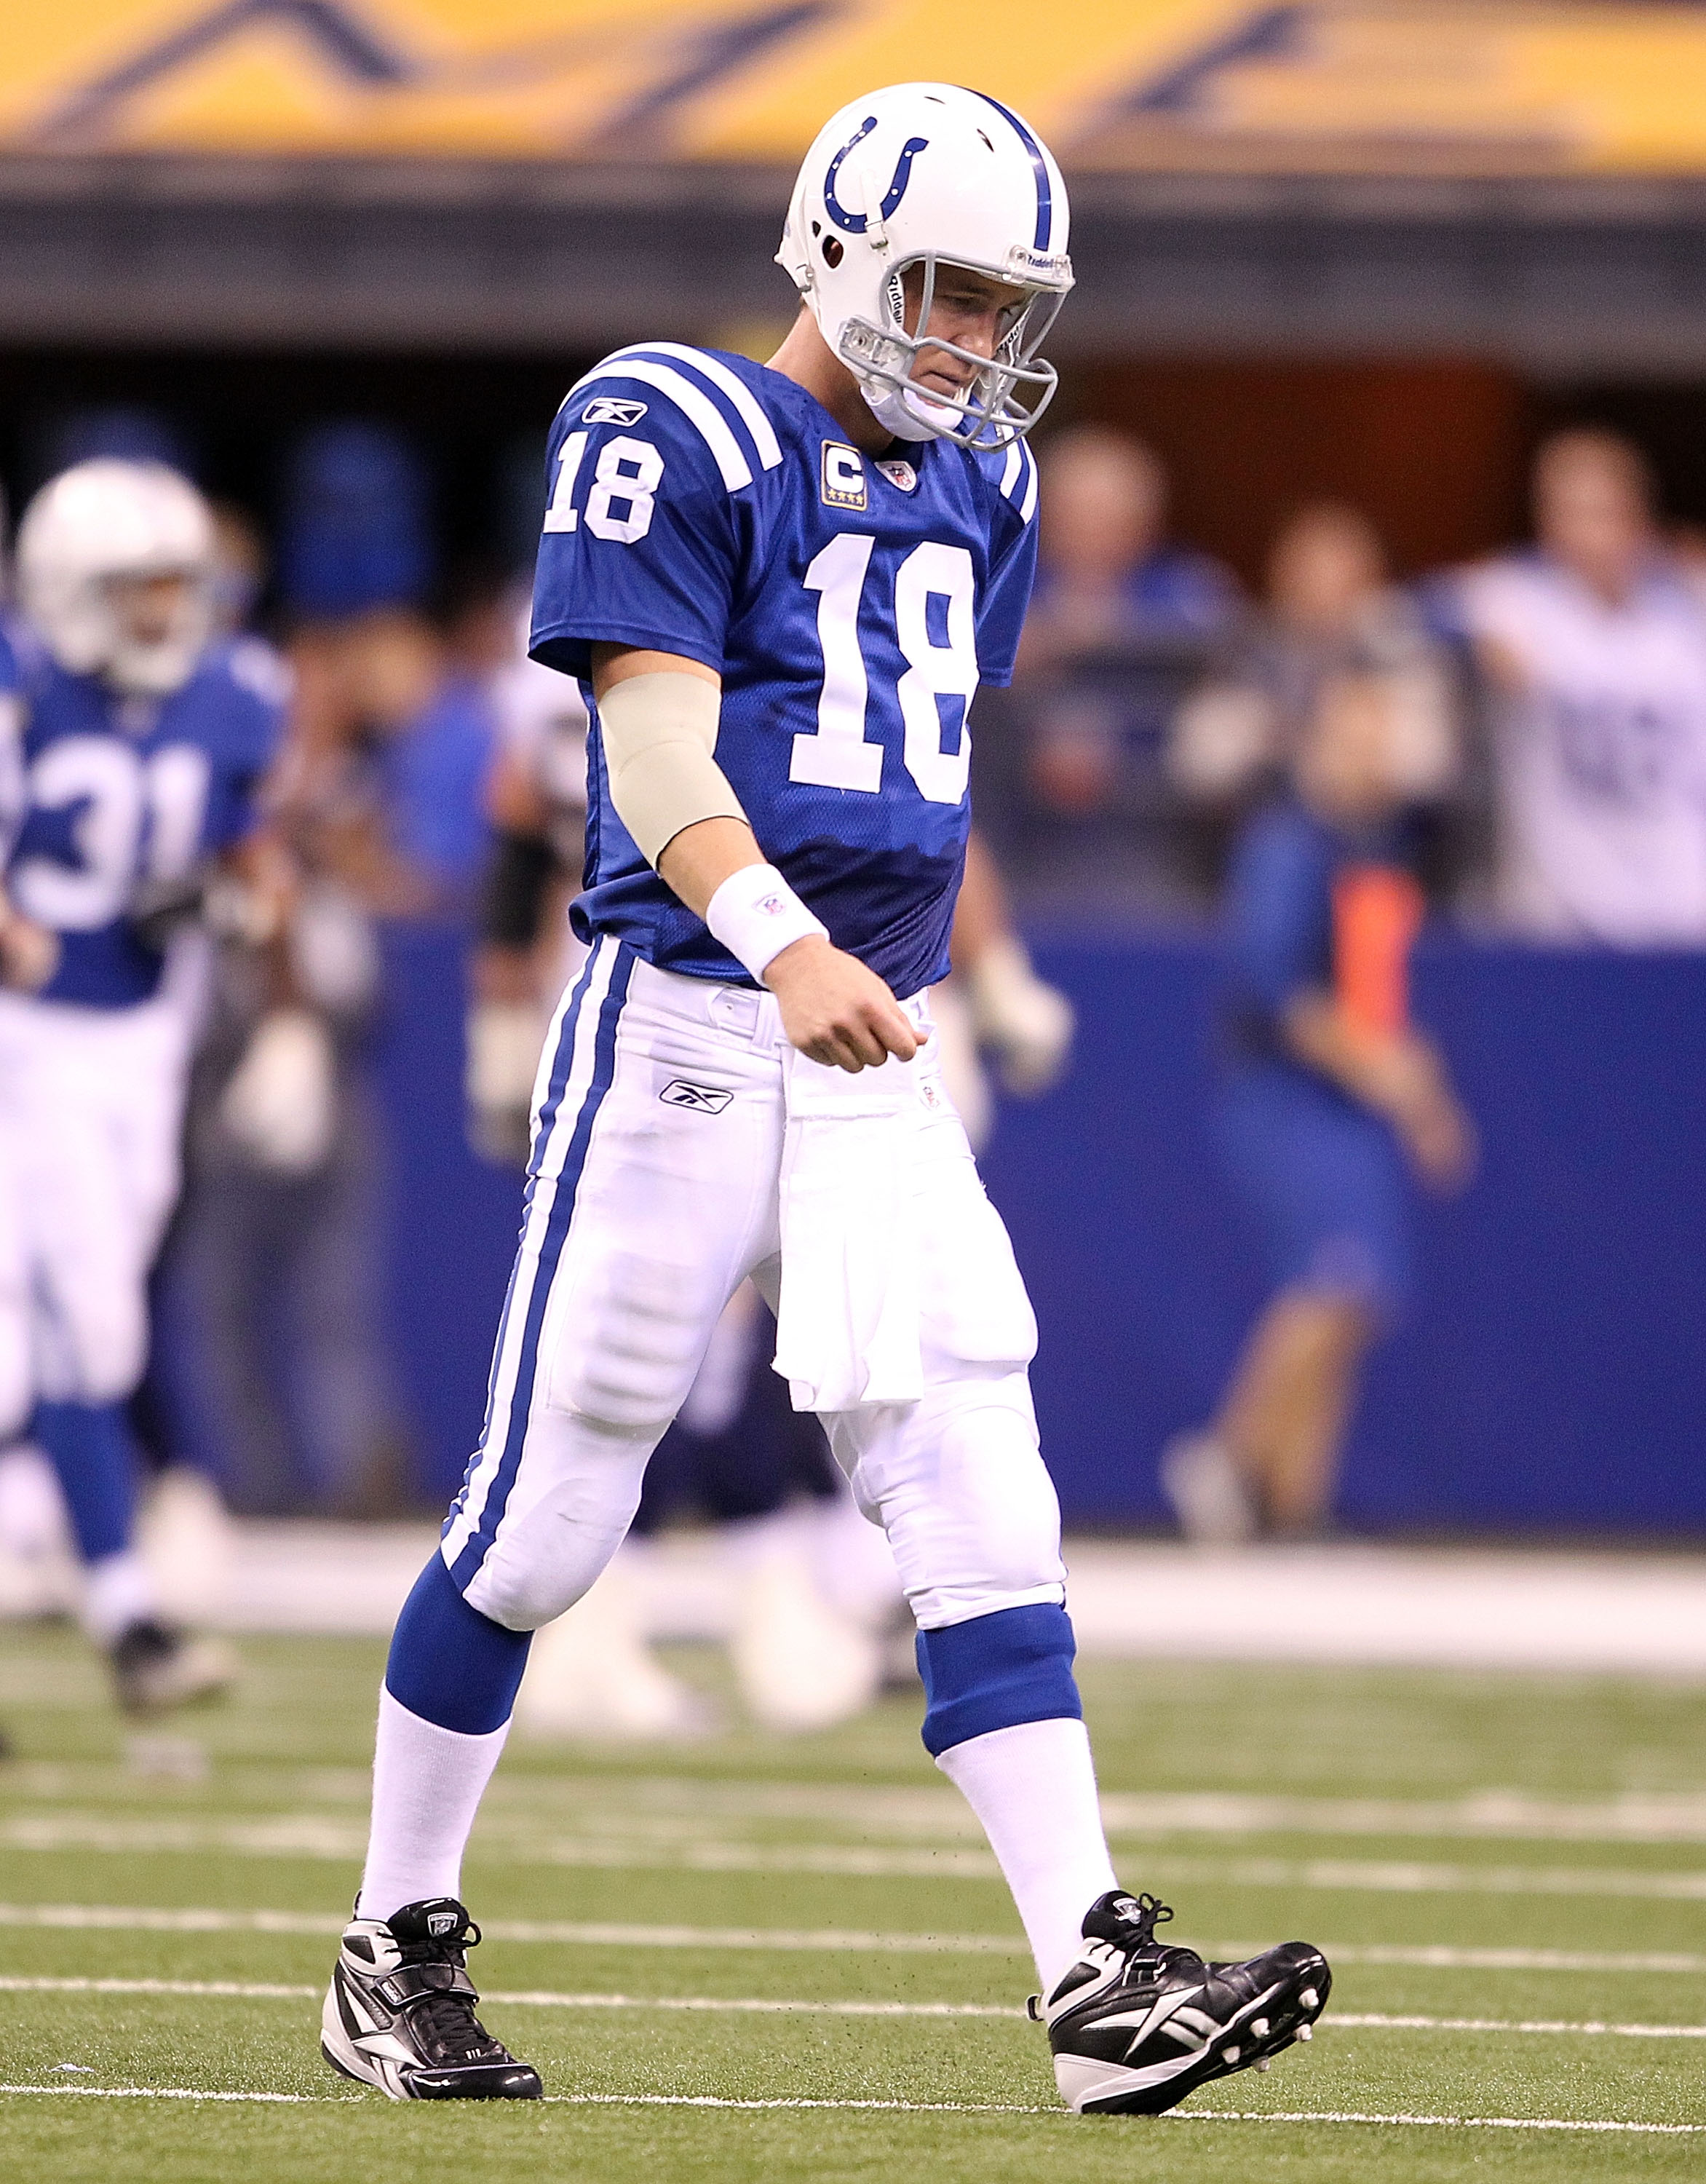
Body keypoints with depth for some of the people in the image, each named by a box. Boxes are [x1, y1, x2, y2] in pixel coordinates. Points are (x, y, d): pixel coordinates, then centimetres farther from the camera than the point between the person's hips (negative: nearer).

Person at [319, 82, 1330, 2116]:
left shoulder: (972, 484, 15)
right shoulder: (670, 434, -8)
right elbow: (654, 743, -19)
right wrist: (779, 946, -33)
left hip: (880, 1061, 6)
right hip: (683, 1024, -6)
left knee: (982, 1505, -5)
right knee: (547, 1510, 1)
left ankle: (1099, 1983, -11)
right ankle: (396, 1950, 16)